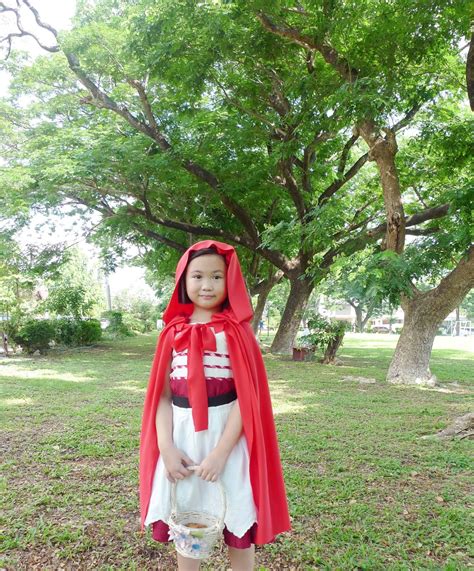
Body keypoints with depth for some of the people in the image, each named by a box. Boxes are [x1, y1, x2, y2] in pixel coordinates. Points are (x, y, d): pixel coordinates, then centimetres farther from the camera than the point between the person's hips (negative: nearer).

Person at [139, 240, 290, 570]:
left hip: (226, 437, -3)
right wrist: (166, 448, -8)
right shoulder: (173, 332, 3)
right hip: (182, 438, 3)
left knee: (237, 527, 11)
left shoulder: (237, 331, -7)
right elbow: (163, 395, 2)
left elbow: (246, 397, -10)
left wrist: (220, 452, -16)